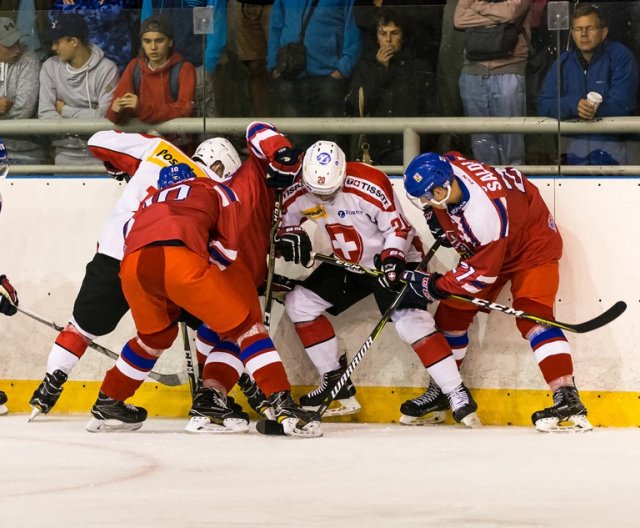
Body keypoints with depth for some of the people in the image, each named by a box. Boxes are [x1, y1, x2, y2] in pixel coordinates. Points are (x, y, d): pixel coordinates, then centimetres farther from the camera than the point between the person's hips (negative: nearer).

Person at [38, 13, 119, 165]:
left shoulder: (106, 69, -7)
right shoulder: (50, 67, 3)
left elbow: (105, 116, -13)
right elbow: (45, 114, -4)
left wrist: (65, 110, -5)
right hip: (65, 152, 3)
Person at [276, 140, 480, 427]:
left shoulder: (370, 185, -29)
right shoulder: (297, 193, -13)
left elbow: (398, 228, -20)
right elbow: (285, 221, 3)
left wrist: (392, 261, -33)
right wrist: (290, 237, -19)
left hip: (394, 260, -7)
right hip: (347, 264, 7)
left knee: (411, 322, -23)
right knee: (299, 301, -1)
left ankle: (459, 397, -20)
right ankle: (337, 385, 5)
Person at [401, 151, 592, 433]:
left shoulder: (485, 213, -41)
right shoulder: (446, 166, -19)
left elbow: (484, 270, -32)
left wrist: (434, 286, -25)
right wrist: (439, 221, 1)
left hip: (532, 246, -9)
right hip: (483, 247, 9)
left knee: (531, 317, -25)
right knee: (451, 312, 8)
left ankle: (568, 402, -32)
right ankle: (441, 390, 25)